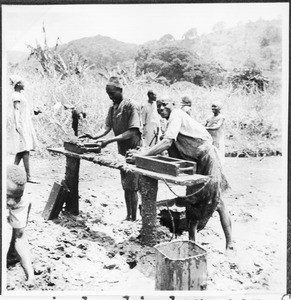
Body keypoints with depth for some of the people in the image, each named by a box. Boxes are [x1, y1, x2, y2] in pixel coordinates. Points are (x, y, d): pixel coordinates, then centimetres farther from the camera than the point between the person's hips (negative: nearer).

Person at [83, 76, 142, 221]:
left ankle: (133, 218, 6)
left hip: (133, 150, -7)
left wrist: (109, 140, -26)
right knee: (126, 186, 12)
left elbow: (132, 132, -21)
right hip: (122, 151, 7)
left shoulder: (132, 106, -16)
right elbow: (107, 128, 6)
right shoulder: (112, 108, 8)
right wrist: (94, 137, -14)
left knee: (131, 187, -4)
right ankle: (128, 216, 21)